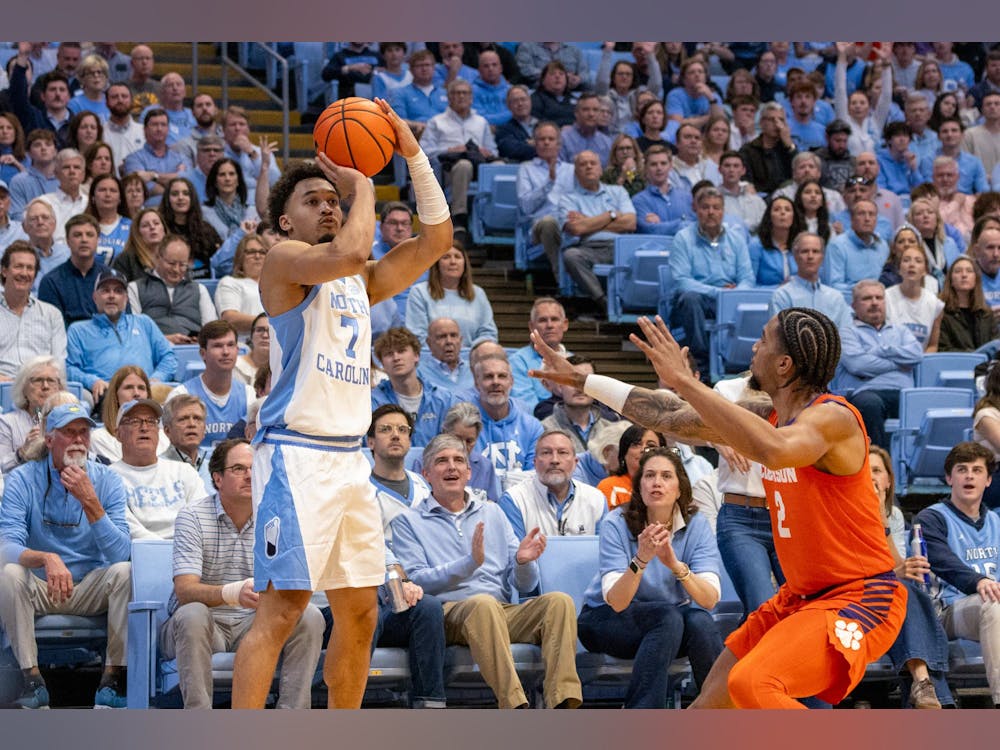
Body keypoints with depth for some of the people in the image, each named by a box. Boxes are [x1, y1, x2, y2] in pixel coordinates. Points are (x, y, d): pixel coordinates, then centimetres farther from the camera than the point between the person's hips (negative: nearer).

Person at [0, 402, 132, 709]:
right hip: (39, 590, -1)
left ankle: (113, 678, -21)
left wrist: (90, 502, -28)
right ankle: (32, 680, -24)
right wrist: (46, 559, -42)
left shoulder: (107, 481, -5)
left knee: (124, 572, -28)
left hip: (91, 591, 1)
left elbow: (119, 553, -16)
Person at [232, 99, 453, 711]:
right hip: (297, 455, -8)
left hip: (350, 456, 8)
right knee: (281, 609, -14)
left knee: (360, 614, 10)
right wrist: (363, 186, -7)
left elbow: (436, 240, 15)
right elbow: (349, 253, -22)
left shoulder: (361, 284, 20)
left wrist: (413, 155, 10)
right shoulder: (285, 259, -2)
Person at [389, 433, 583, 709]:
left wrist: (523, 562, -6)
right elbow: (415, 581, -4)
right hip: (449, 612, -4)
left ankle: (563, 704, -39)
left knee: (559, 600, -24)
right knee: (484, 603, -38)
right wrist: (470, 563, -17)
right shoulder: (409, 522, 13)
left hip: (504, 613, 4)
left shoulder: (492, 513, 25)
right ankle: (516, 709, -47)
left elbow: (524, 585, 19)